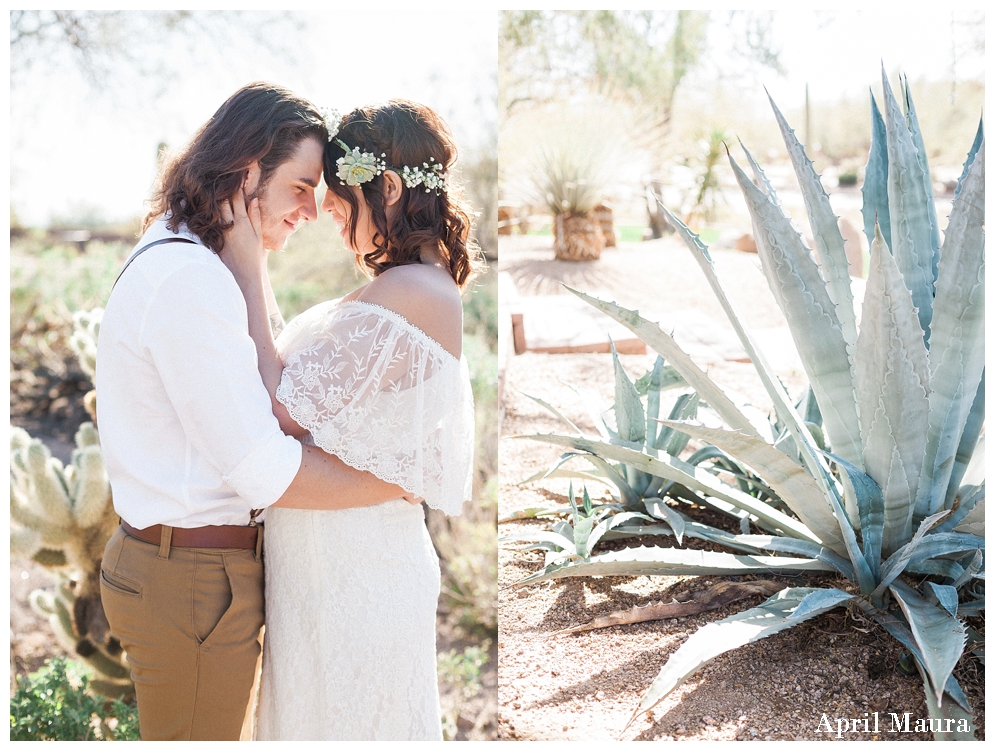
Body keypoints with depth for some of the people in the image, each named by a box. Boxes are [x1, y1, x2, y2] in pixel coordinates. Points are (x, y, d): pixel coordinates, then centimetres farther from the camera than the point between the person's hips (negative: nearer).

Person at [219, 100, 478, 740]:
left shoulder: (407, 295, -24)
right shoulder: (428, 288, 8)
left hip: (350, 574, -9)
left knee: (339, 719, 10)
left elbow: (286, 408, -23)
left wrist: (250, 273, -17)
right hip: (359, 560, 9)